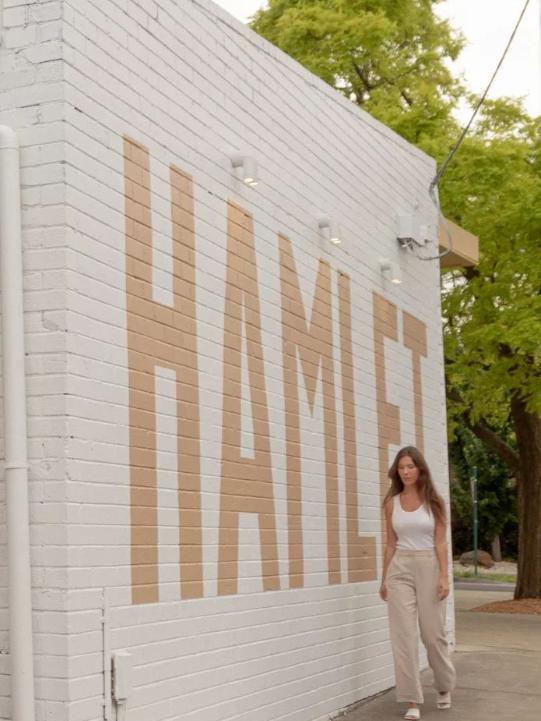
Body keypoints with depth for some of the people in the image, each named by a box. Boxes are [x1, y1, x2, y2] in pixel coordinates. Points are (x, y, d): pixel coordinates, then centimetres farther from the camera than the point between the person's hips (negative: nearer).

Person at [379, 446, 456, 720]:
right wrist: (384, 580, 9)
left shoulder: (433, 501, 0)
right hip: (400, 570, 2)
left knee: (432, 632, 4)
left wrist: (444, 576, -12)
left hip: (428, 567, -2)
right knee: (404, 635, -4)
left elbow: (441, 542, -4)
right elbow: (391, 544, 10)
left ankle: (444, 685, 31)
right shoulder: (392, 503, 6)